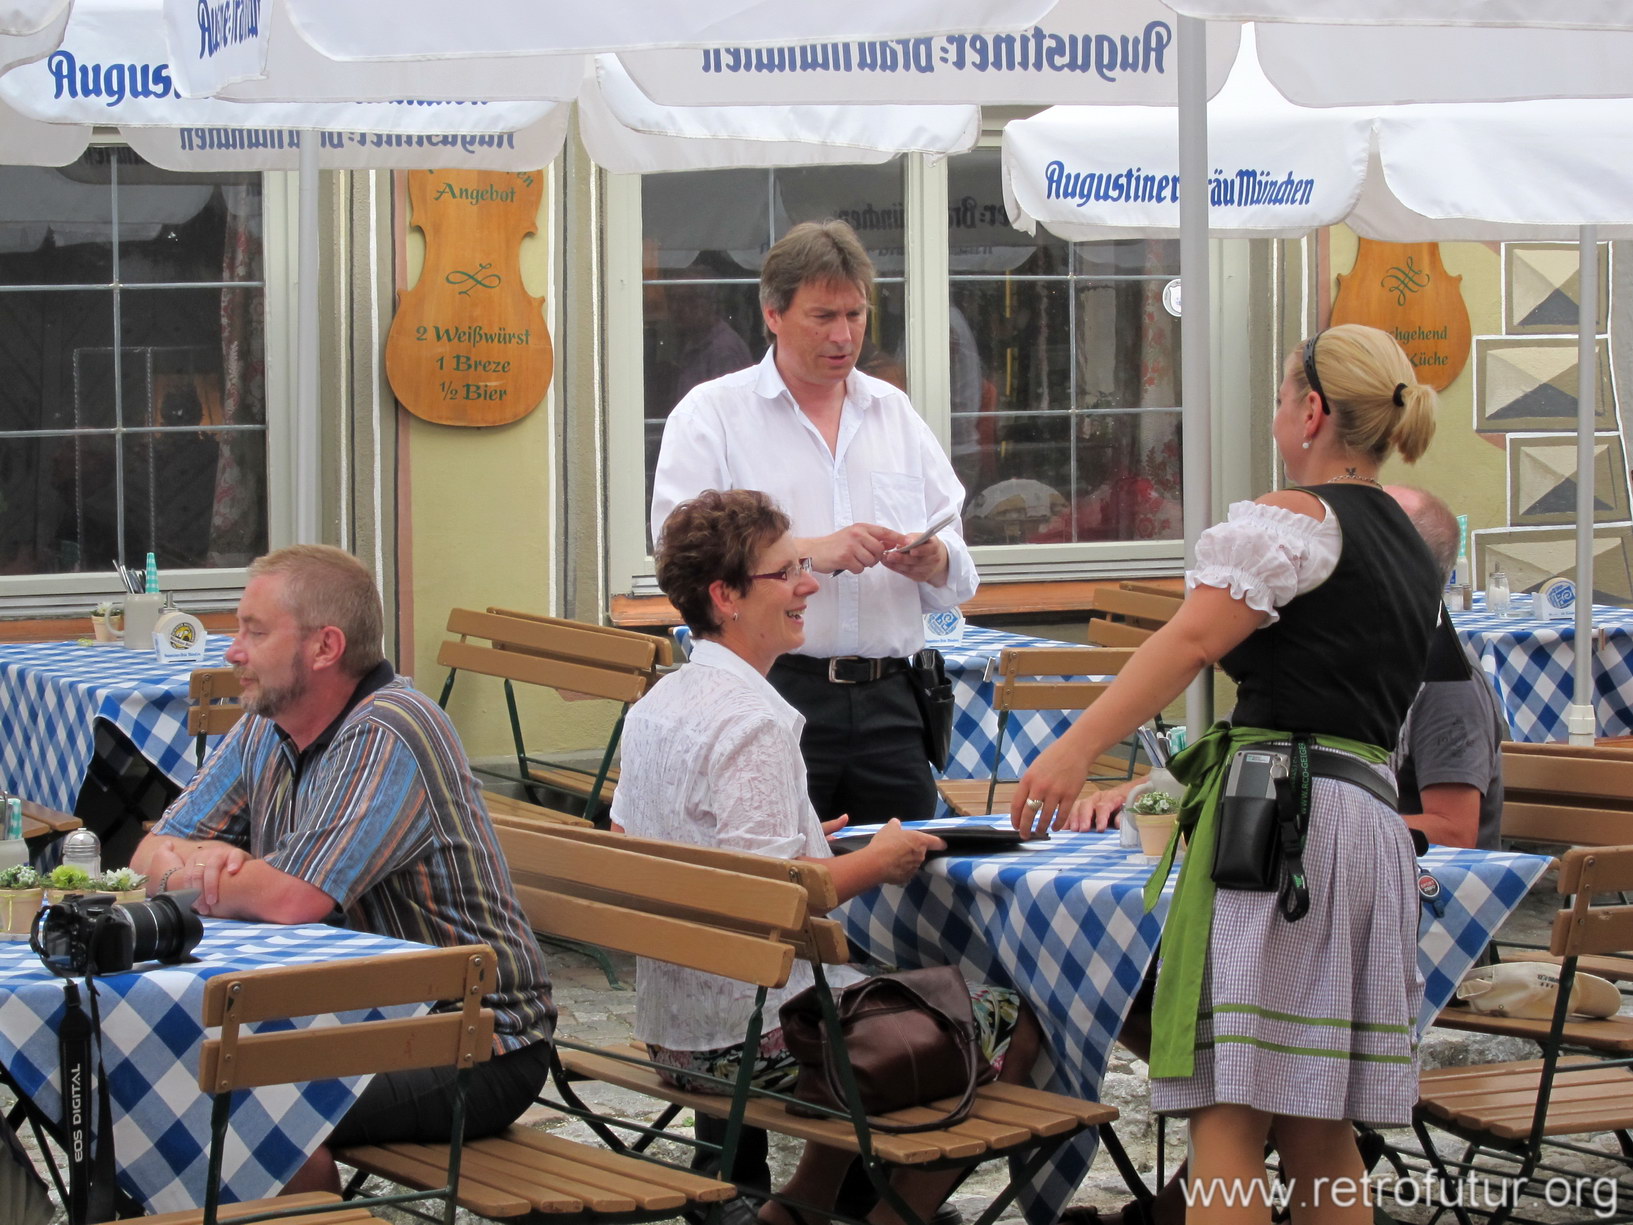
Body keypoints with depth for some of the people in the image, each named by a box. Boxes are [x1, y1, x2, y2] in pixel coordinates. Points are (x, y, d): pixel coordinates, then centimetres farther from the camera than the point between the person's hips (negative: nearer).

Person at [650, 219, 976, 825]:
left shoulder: (894, 413, 18)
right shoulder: (712, 413, 4)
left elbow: (958, 578, 16)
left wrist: (934, 564, -7)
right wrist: (810, 553, -18)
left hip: (886, 701, 4)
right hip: (773, 694, -4)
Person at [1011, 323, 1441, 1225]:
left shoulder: (1300, 517, -3)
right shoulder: (1414, 553, 23)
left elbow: (1193, 640, -17)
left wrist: (1077, 749, -24)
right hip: (1374, 819, 9)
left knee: (1228, 1111, -11)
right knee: (1318, 1132, 12)